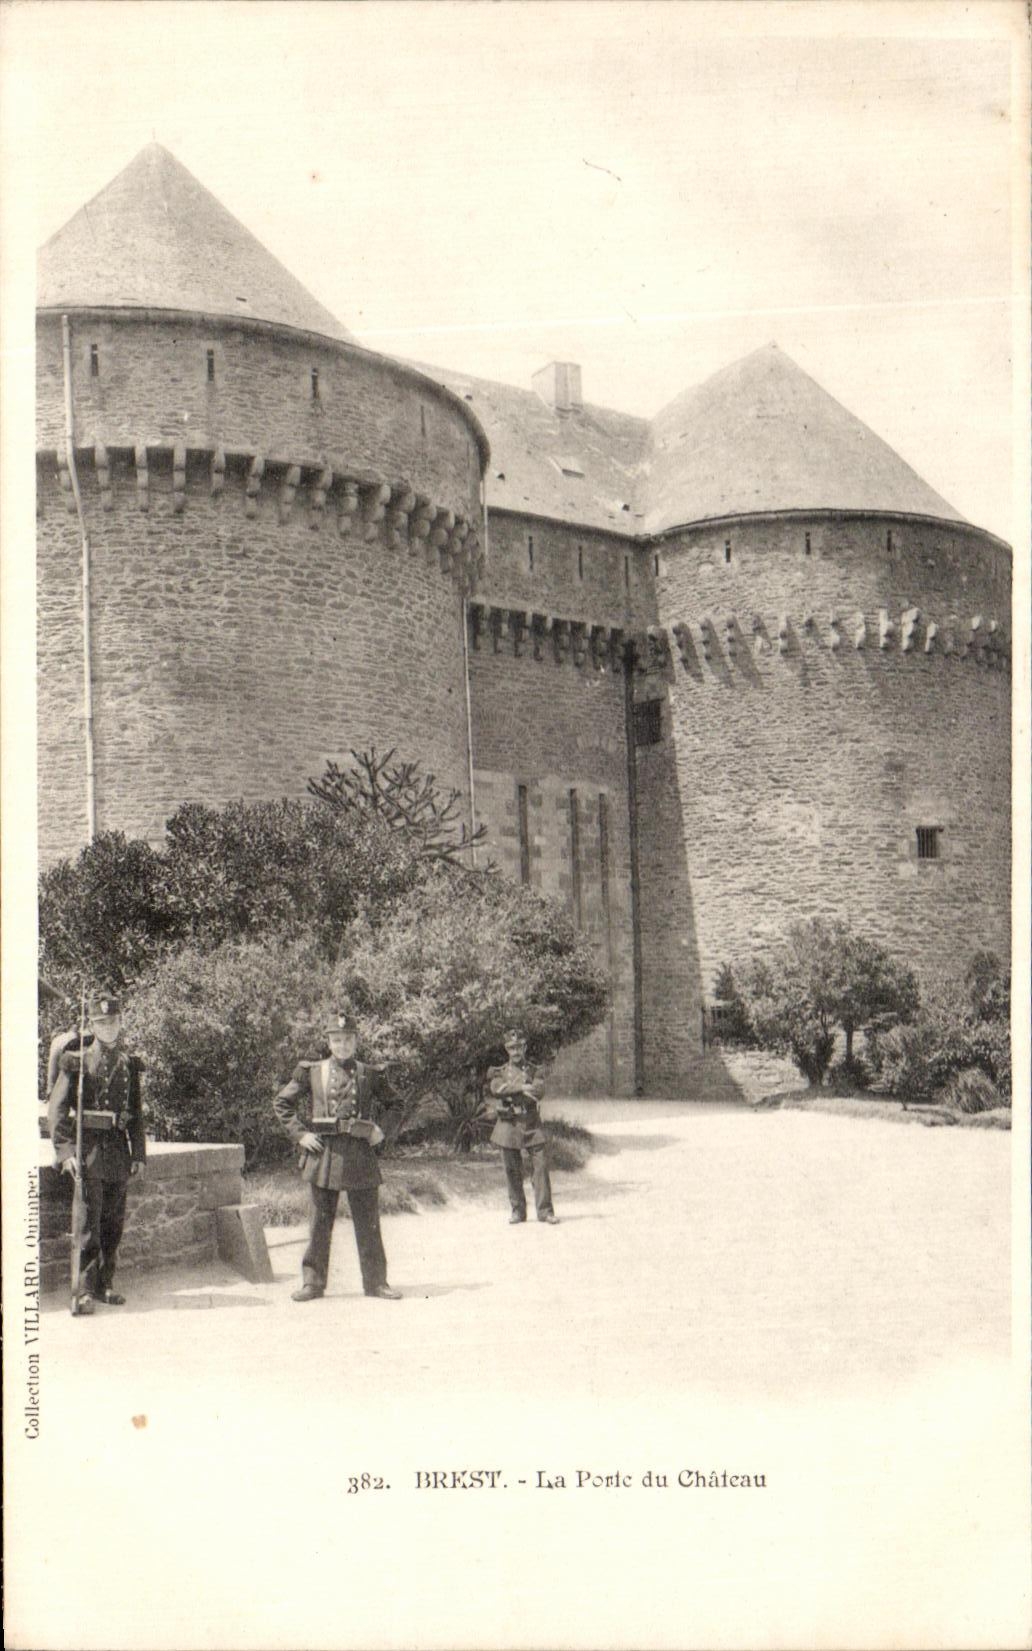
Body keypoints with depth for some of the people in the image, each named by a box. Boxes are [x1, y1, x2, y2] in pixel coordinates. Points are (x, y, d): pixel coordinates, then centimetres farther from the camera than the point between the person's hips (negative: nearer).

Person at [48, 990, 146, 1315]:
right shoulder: (77, 1060, -2)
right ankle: (84, 1290, -7)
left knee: (113, 1221, 9)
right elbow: (56, 1107, -6)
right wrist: (65, 1150, -15)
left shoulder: (128, 1063, 12)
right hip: (87, 1142, -5)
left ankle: (105, 1284, 20)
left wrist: (138, 1153, 11)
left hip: (119, 1146, 5)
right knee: (87, 1219, -9)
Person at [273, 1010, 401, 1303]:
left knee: (368, 1223, 4)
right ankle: (313, 1282, 14)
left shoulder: (369, 1075, 6)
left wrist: (382, 1131, 4)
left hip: (360, 1152, 1)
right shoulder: (312, 1072, 4)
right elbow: (282, 1103, 9)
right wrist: (300, 1134, 0)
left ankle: (376, 1281, 12)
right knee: (320, 1222, 6)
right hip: (324, 1152, 0)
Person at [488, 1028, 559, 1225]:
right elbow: (496, 1088, -13)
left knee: (540, 1166, -7)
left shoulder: (532, 1071, 10)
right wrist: (521, 1087, -20)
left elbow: (537, 1092, -9)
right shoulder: (500, 1072, 10)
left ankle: (545, 1210, -4)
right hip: (509, 1126, 0)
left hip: (532, 1125, 0)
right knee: (512, 1171, 4)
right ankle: (518, 1211, 14)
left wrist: (510, 1090, -16)